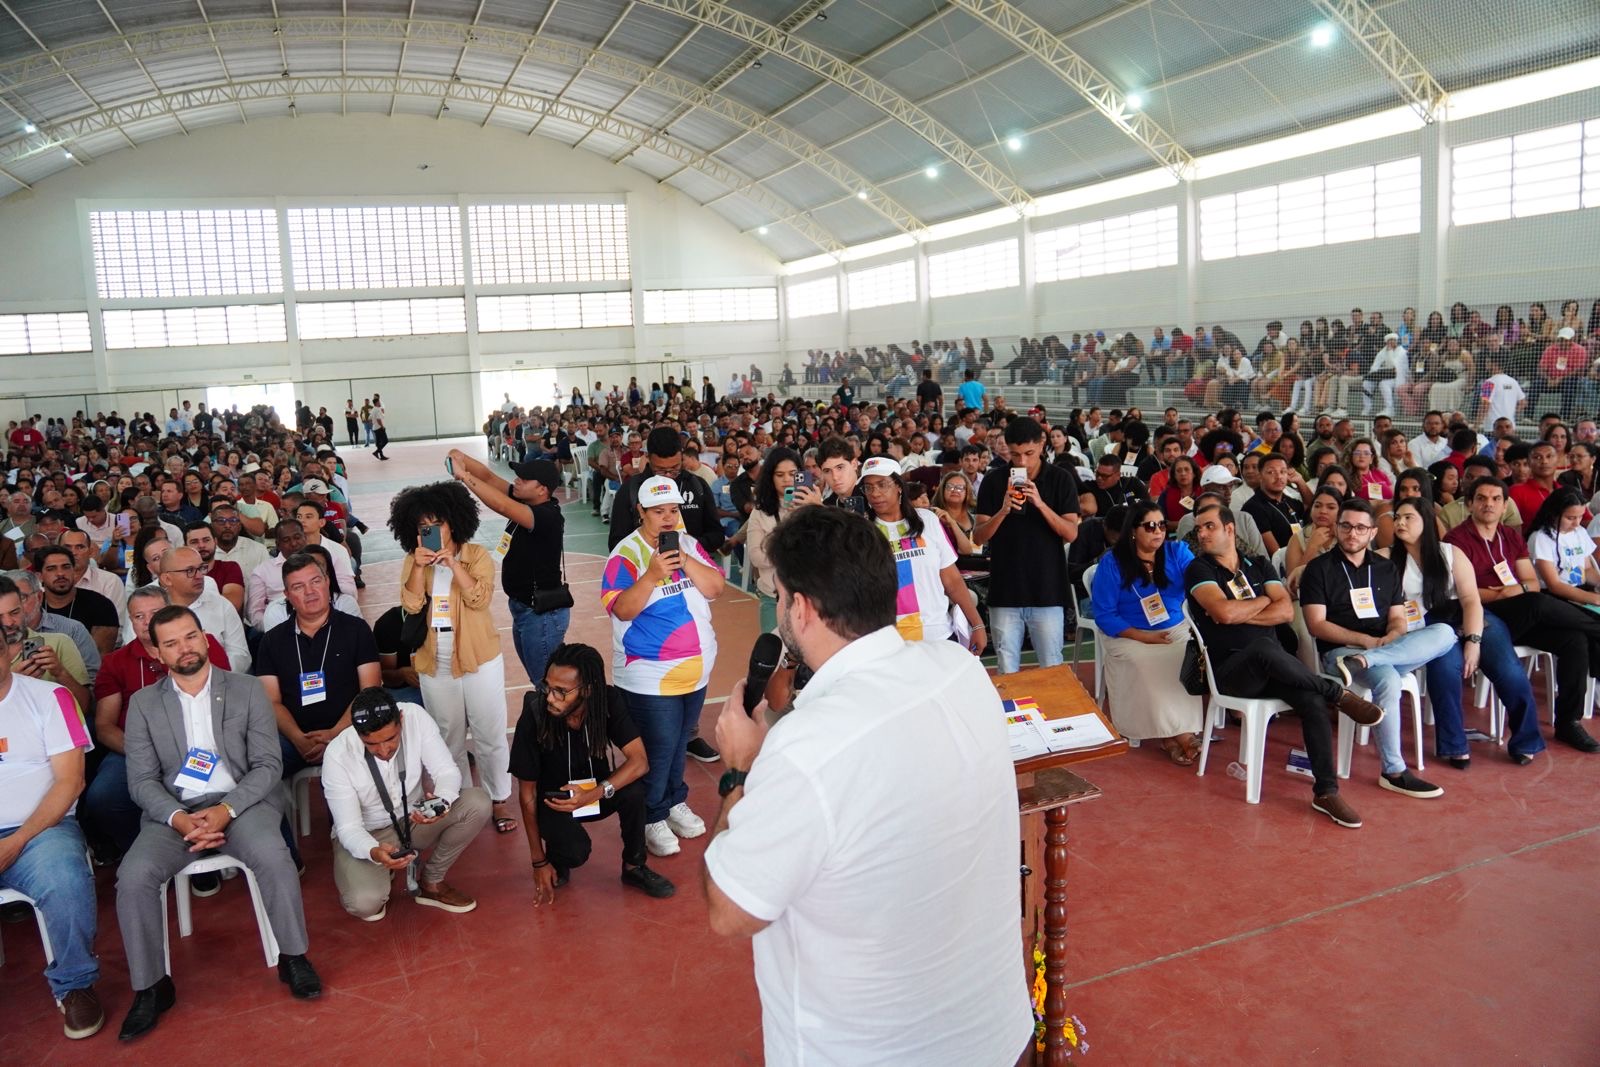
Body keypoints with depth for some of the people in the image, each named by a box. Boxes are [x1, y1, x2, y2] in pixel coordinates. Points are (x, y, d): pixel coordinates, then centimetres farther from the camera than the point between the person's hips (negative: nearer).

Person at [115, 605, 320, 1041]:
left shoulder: (247, 689, 4)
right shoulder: (144, 703, 8)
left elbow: (268, 765, -1)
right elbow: (141, 780, 2)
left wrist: (226, 809, -16)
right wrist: (178, 818, -16)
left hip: (242, 803, -2)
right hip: (174, 811, 2)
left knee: (273, 857, -31)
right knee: (133, 876, -26)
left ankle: (293, 958, -10)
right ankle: (150, 986, -6)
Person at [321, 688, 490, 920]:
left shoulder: (415, 716, -22)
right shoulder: (337, 755, -26)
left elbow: (447, 771, -17)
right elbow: (348, 827, -22)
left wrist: (442, 801, -40)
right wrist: (373, 852, -44)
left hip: (414, 819, 3)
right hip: (366, 834, -3)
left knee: (478, 803, -22)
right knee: (364, 903, -32)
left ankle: (431, 883, 0)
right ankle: (380, 877, 9)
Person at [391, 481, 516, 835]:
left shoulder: (477, 555, -7)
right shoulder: (412, 561, 1)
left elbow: (480, 598, -20)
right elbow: (411, 606, -12)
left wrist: (452, 561, -26)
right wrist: (419, 567, -23)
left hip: (479, 660, -3)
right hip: (435, 665, 3)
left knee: (489, 736, 5)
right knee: (449, 739, 15)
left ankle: (499, 799, 21)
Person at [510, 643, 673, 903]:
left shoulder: (609, 701, -23)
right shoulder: (533, 717, -28)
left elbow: (639, 761, -25)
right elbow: (527, 793, -17)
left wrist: (594, 793, -40)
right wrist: (539, 861, -13)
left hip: (595, 790, 2)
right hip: (552, 798, -2)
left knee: (633, 790, -29)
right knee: (576, 850, -30)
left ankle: (634, 867, -4)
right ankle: (558, 862, 7)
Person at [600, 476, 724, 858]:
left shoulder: (689, 543, 5)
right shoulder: (626, 553, -12)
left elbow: (715, 588, -3)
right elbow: (622, 610, -19)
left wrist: (687, 561, -18)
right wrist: (653, 575, -31)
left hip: (696, 668, 5)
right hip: (650, 675, -5)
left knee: (679, 741, 16)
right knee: (659, 747, -1)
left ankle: (675, 801, 34)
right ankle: (652, 817, 16)